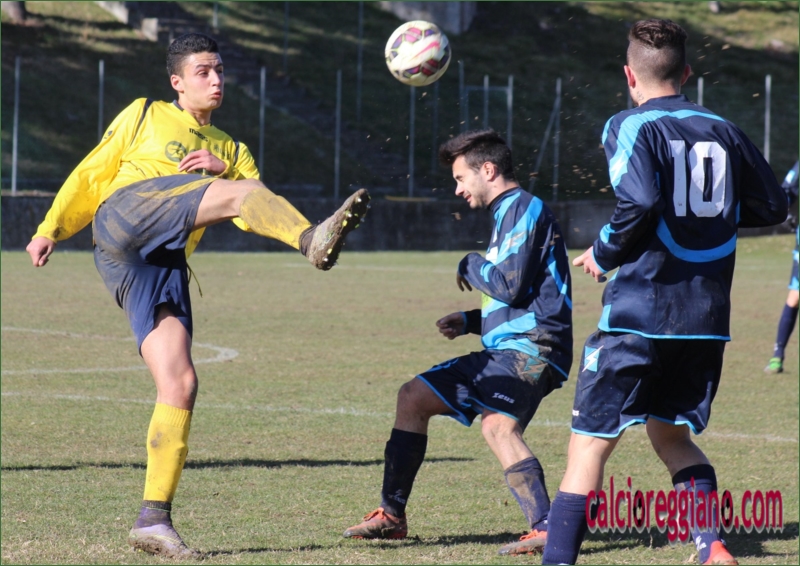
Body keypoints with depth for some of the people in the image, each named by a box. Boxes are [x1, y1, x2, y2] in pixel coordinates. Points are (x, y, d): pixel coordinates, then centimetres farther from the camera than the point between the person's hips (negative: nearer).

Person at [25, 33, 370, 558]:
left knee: (180, 383, -10)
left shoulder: (231, 150, 31)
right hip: (124, 217, -4)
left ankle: (154, 519, -8)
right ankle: (315, 242, -57)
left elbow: (258, 215, 15)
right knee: (236, 193, -27)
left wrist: (224, 169, 0)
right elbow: (91, 174, 24)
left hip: (167, 267, 4)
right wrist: (52, 229, 17)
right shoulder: (145, 116, 23)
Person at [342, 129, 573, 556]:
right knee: (413, 397, 17)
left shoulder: (525, 209, -8)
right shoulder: (508, 214, 23)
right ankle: (392, 516, 24)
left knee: (498, 425, -35)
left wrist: (471, 267, -1)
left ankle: (545, 529, -46)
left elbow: (510, 286, -19)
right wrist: (470, 321, 16)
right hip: (505, 351, 11)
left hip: (529, 350, -11)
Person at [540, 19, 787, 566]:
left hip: (640, 311, -5)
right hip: (707, 318, 5)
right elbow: (773, 206, 17)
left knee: (590, 446, -1)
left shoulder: (632, 126, -5)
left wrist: (603, 253, -5)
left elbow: (640, 204, -21)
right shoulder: (722, 130, 10)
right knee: (672, 436, 22)